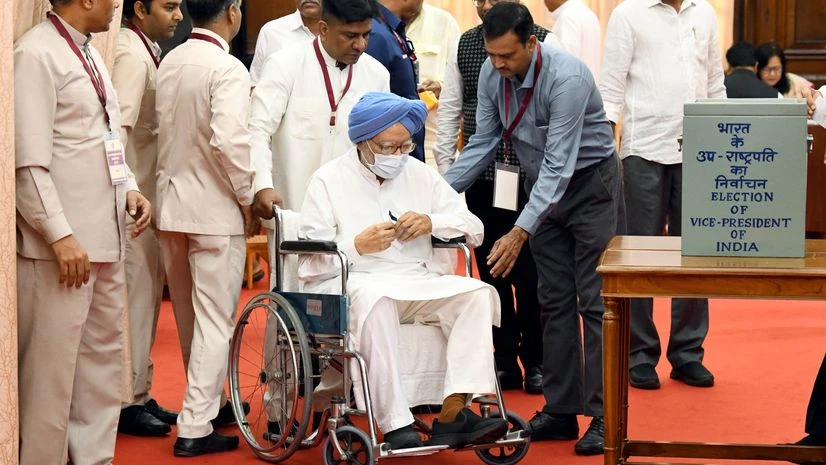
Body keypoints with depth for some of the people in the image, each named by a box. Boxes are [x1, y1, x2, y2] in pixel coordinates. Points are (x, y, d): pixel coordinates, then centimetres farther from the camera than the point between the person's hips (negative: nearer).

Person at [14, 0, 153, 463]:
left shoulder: (89, 52, 15)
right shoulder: (37, 54, -13)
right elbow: (29, 161, -18)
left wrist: (129, 186, 7)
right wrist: (60, 236, -21)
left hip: (105, 234, 9)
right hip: (62, 242, -9)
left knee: (103, 356, 15)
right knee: (53, 369, -4)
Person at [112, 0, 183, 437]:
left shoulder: (147, 51, 13)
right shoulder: (131, 54, -16)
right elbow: (119, 128, -23)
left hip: (150, 195, 10)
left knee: (147, 293, 15)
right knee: (136, 294, -4)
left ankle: (139, 393, 24)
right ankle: (129, 401, 4)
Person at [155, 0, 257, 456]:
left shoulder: (170, 62, 5)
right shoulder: (226, 69, -16)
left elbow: (163, 129, 8)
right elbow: (229, 141, -24)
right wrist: (248, 198, -12)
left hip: (171, 201, 7)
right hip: (214, 207, -7)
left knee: (189, 316, 18)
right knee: (215, 320, -1)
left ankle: (206, 402, 34)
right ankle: (195, 427, -2)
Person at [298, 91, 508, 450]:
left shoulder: (420, 174, 16)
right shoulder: (328, 181, 4)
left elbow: (474, 229, 13)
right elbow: (309, 263, -3)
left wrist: (432, 222, -6)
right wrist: (357, 246, -19)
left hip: (415, 282, 5)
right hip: (350, 283, -5)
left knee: (479, 293, -21)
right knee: (373, 299, -40)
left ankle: (452, 414, -30)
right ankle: (395, 425, -39)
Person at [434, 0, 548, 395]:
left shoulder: (545, 42, -3)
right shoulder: (463, 46, 7)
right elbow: (449, 110, 10)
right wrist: (445, 169, 5)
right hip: (481, 174, 3)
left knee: (531, 270, 1)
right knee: (492, 270, 7)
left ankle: (535, 361, 13)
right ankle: (505, 360, 16)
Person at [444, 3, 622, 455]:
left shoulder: (566, 77, -31)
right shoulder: (491, 74, -11)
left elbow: (559, 163, -33)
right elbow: (483, 141, -1)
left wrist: (521, 232, -39)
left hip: (588, 181, -6)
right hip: (541, 183, 6)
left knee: (594, 299, -7)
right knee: (554, 300, 7)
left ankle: (603, 416, -5)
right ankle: (560, 410, 11)